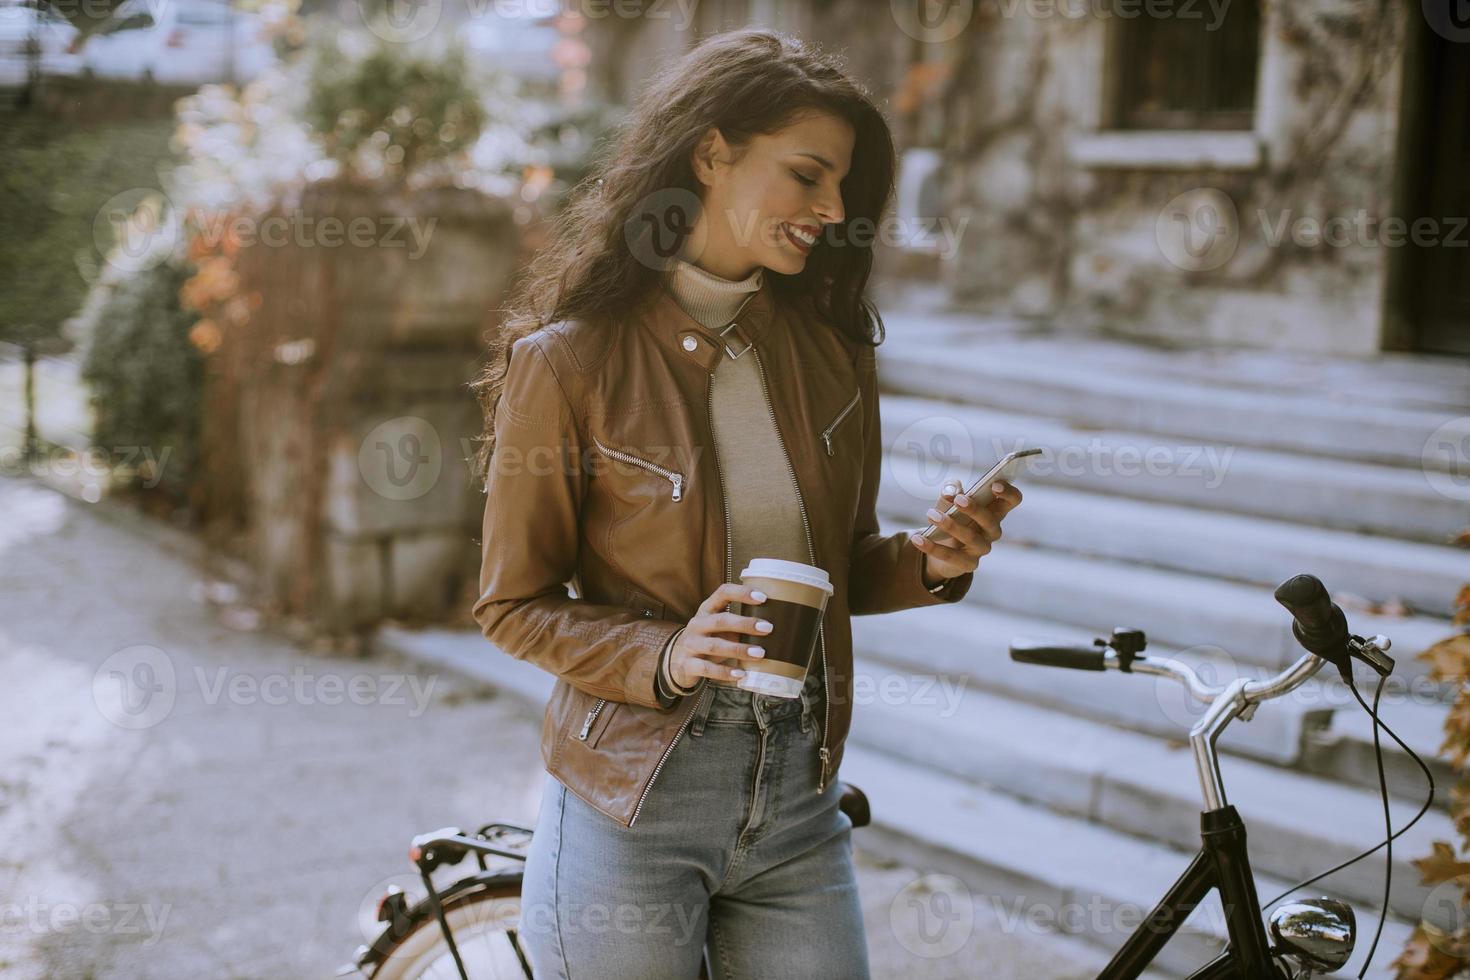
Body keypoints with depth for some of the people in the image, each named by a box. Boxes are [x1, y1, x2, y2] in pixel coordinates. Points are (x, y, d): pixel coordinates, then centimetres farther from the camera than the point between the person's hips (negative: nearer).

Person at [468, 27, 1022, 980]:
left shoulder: (828, 347, 3)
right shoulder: (568, 361, -11)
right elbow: (514, 605, -6)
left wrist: (929, 563, -8)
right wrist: (666, 657, -21)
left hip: (800, 800, 4)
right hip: (631, 803, -4)